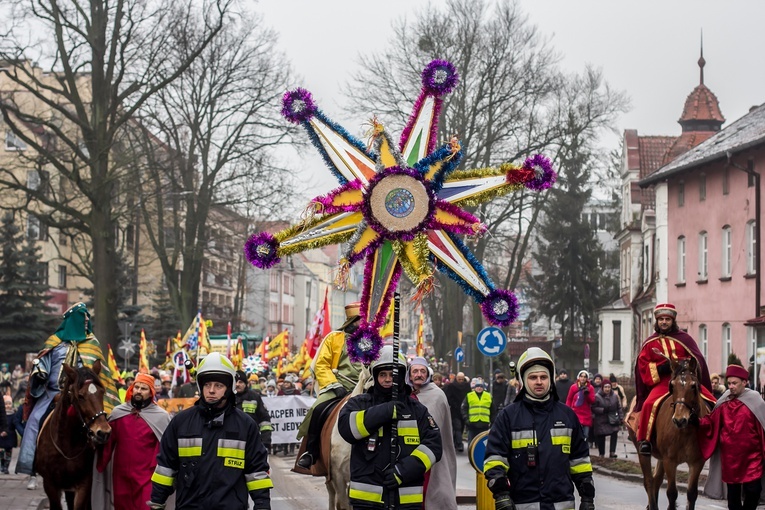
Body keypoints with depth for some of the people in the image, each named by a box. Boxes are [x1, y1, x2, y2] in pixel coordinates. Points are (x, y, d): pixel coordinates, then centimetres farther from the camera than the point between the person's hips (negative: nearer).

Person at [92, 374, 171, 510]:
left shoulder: (161, 416, -2)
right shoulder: (117, 413, 6)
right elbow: (107, 443, 6)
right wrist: (100, 466, -4)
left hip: (146, 477, -4)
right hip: (120, 475, 4)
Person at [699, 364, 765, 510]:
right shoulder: (724, 403, 4)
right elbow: (711, 422, -1)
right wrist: (698, 421, -19)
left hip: (751, 454, -3)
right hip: (730, 455, 3)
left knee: (753, 489, -6)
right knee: (733, 490, 10)